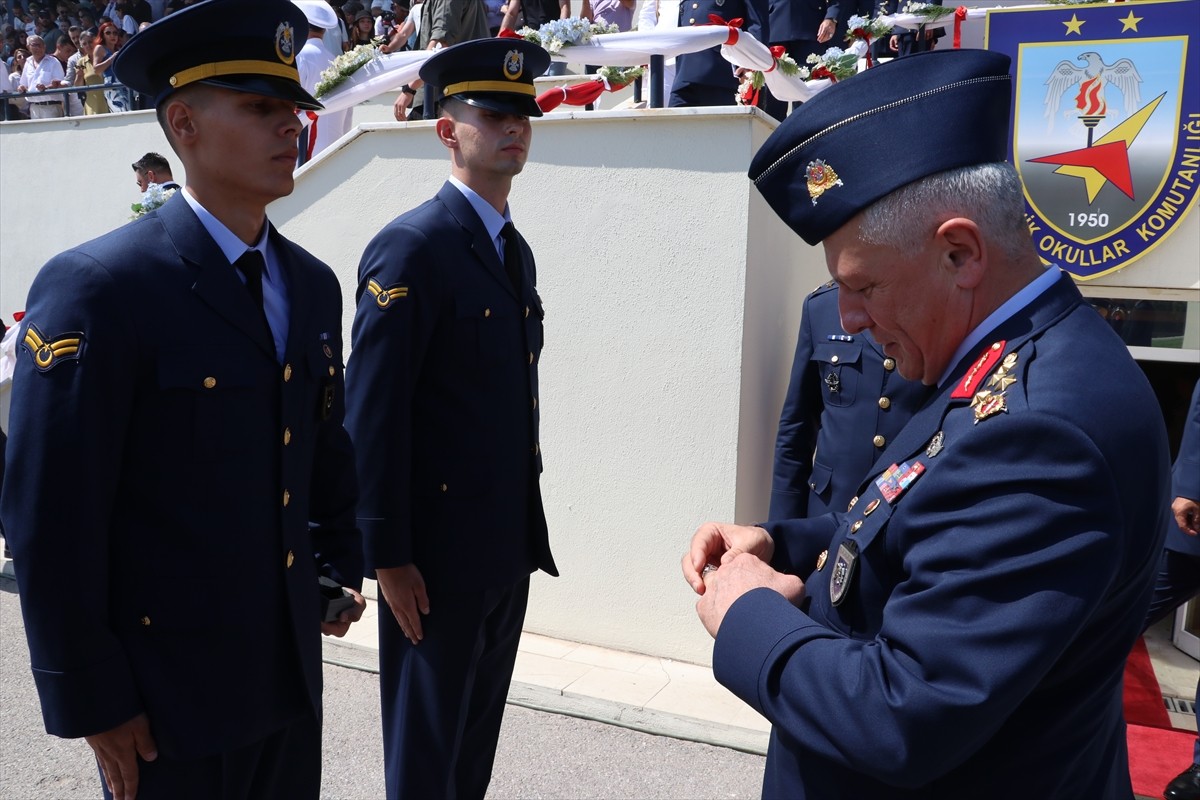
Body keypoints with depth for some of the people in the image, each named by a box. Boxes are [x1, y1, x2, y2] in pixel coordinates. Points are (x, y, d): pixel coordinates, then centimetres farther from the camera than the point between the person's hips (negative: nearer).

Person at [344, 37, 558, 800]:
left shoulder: (517, 249, 12)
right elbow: (372, 415, -17)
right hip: (438, 549, -7)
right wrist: (388, 555, -16)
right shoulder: (410, 248, -14)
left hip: (511, 540, 8)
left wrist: (527, 520, 14)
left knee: (479, 729, 21)